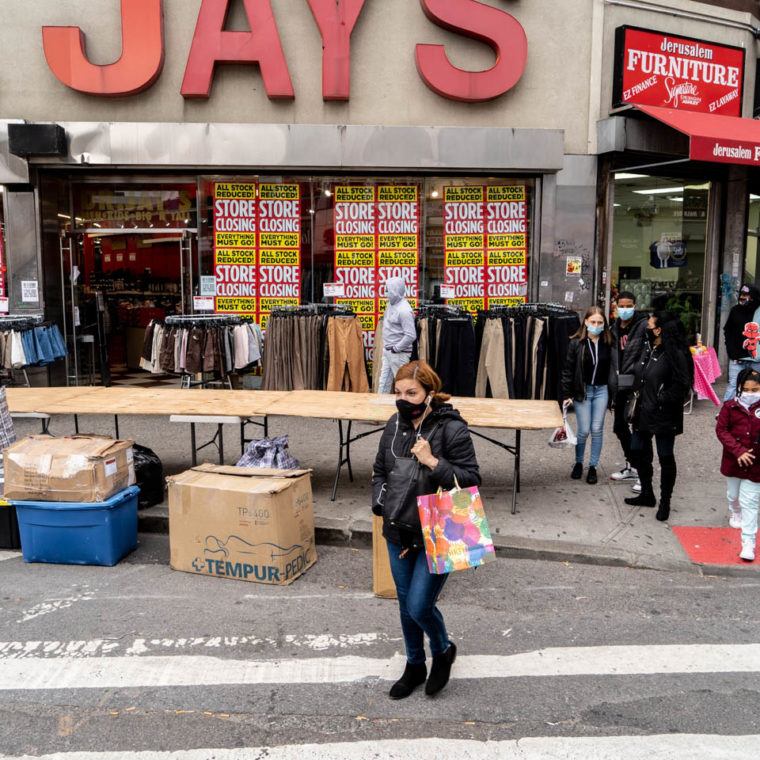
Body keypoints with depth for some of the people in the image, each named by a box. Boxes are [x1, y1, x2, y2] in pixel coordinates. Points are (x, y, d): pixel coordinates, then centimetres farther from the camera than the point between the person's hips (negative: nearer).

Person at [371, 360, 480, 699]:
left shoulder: (452, 429, -16)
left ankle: (443, 651, 28)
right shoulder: (395, 425, 1)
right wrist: (383, 504, -3)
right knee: (405, 605, 18)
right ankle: (414, 665, 41)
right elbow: (379, 471, 13)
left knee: (419, 607, -5)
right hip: (399, 534, 6)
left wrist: (433, 461, -27)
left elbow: (471, 480, -16)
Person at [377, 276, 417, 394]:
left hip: (399, 353, -9)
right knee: (384, 381, 15)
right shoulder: (391, 303, 7)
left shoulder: (404, 310, -22)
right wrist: (386, 347, 16)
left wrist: (396, 348, -16)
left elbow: (411, 336, -25)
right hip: (387, 351, 10)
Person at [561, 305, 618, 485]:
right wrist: (567, 394, -5)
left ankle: (593, 467, 18)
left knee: (597, 430, 5)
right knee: (584, 431, 0)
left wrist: (614, 392, -2)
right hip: (582, 391, -1)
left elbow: (614, 368, 4)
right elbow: (568, 370, -3)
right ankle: (578, 463, 22)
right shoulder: (576, 343, -5)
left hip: (601, 391, 2)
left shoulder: (608, 343, 0)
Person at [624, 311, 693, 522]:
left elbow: (682, 384, -18)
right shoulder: (650, 350, 9)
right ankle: (647, 494, 32)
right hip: (644, 413, 9)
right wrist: (637, 403, 15)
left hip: (664, 417, -9)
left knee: (665, 457, 4)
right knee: (638, 451, 15)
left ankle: (665, 502, 19)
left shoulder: (675, 354, -18)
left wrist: (662, 401, -16)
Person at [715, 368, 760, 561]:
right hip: (733, 462, 2)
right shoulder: (730, 406, -7)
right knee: (733, 495, 23)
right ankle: (735, 513, 56)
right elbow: (721, 430, -7)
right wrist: (738, 451, -17)